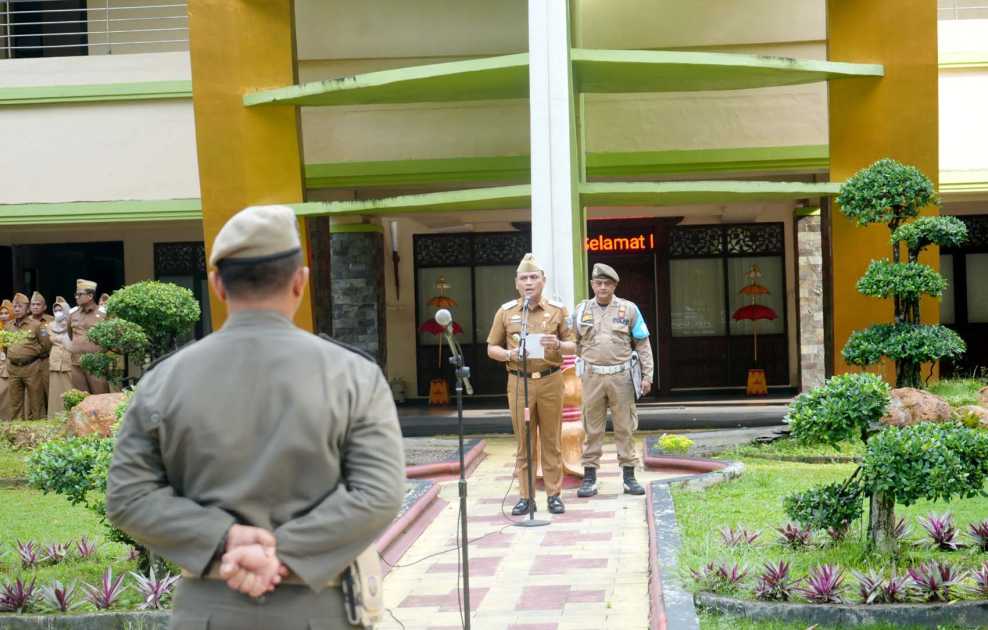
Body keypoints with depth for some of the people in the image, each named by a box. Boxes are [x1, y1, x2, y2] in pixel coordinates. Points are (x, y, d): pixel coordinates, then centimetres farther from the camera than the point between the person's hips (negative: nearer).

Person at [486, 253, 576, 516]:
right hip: (519, 383, 0)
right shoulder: (505, 312, 6)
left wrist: (557, 345, -14)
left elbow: (572, 347, 8)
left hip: (550, 381, 0)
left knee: (551, 441, 4)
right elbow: (492, 348, 9)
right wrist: (510, 354, -11)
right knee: (523, 442, 3)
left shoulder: (557, 309, 6)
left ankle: (554, 494, 11)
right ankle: (525, 496, 9)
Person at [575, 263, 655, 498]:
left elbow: (643, 344, 5)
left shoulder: (629, 309, 4)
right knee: (592, 428, 3)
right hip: (592, 377, 1)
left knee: (625, 427, 4)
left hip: (621, 376, -1)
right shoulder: (581, 310, 7)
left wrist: (647, 375, 0)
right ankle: (589, 477, 8)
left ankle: (629, 476, 10)